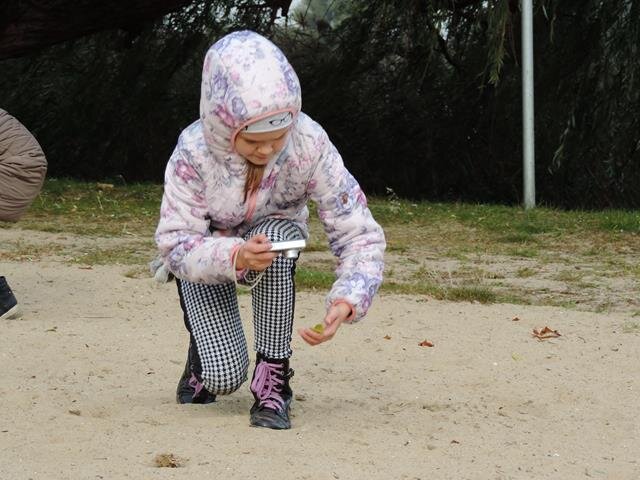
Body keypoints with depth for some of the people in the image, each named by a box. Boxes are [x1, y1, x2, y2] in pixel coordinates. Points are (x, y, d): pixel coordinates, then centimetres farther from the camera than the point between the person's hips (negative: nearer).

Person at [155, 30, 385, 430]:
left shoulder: (309, 143, -32)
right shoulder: (195, 151, -33)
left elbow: (360, 234, -28)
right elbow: (175, 244, -29)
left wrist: (347, 302, -46)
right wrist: (234, 258, -49)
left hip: (275, 241, 1)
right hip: (206, 255, -1)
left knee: (281, 233, -37)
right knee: (225, 378, -19)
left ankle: (273, 382, -23)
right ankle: (202, 351, 22)